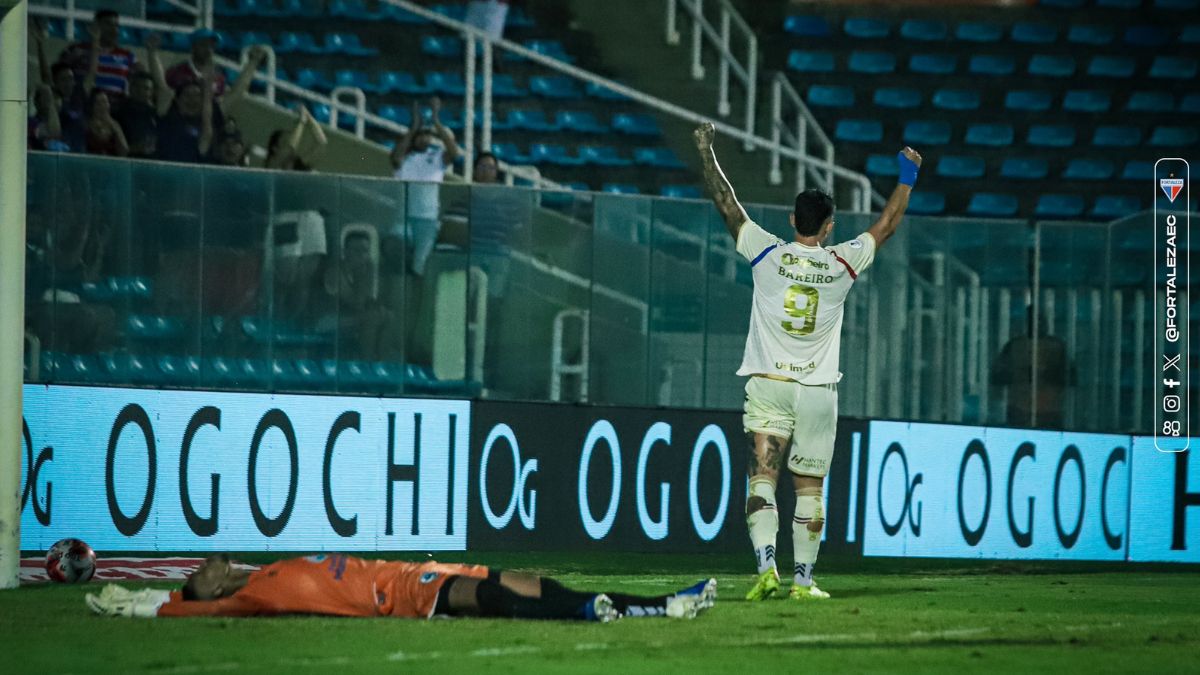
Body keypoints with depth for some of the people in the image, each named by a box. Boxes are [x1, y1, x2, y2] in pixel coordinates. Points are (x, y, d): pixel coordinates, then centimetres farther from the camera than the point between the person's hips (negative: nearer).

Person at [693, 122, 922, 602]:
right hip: (818, 391, 1)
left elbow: (726, 203, 3)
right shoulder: (841, 265, -3)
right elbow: (886, 225, 12)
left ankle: (766, 566, -21)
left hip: (768, 386, -1)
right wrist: (907, 176, 24)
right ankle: (803, 579, 6)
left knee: (762, 478, -5)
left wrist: (706, 152, 14)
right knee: (809, 488, 6)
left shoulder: (767, 255, -6)